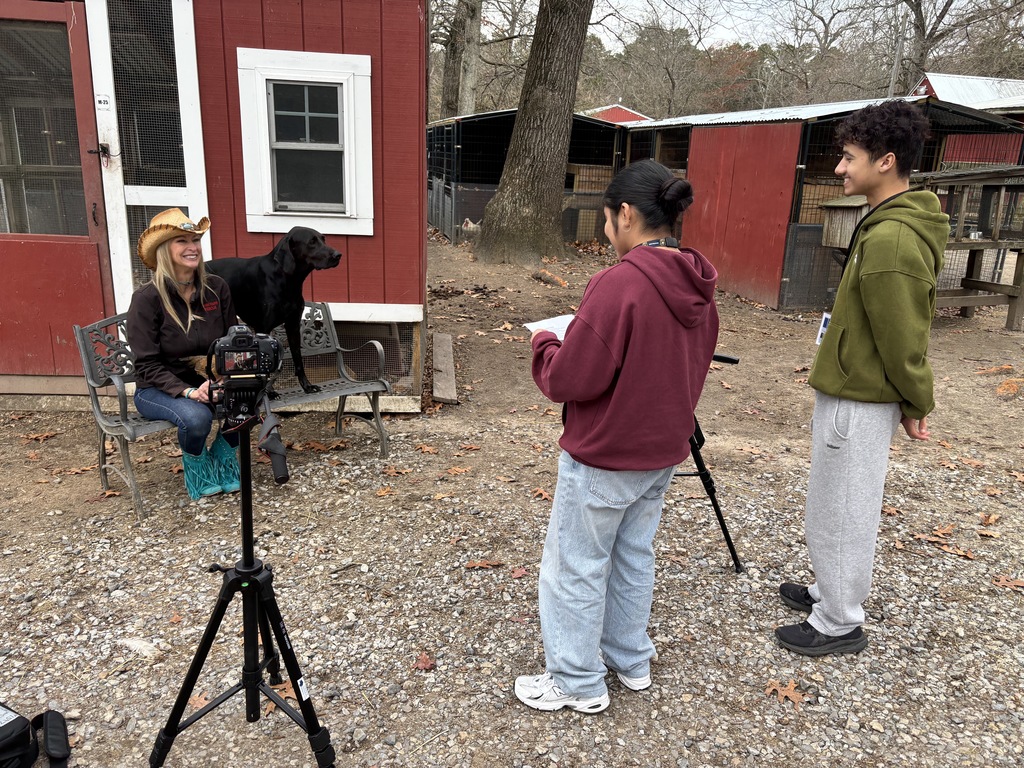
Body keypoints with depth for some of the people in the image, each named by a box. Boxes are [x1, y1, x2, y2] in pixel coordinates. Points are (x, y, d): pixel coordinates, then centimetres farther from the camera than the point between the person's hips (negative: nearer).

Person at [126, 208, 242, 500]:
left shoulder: (216, 288, -2)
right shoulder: (147, 298, -14)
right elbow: (148, 365, -14)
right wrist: (188, 391, -28)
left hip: (209, 381, 4)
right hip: (158, 389, -3)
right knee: (196, 416, -35)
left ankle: (223, 456, 5)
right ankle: (196, 467, 2)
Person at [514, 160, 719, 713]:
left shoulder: (619, 283, -25)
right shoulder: (697, 287, 2)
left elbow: (570, 380, -23)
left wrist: (543, 343, -4)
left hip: (604, 457, -8)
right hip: (663, 451, 8)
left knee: (576, 566, 9)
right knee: (634, 556, 22)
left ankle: (578, 682, 24)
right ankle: (631, 661, 38)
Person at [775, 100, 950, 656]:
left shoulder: (891, 239, -25)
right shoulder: (890, 225, 9)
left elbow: (903, 336, -20)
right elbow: (901, 327, 15)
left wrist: (917, 405, -7)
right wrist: (911, 402, 20)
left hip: (858, 402, -10)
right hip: (854, 393, 10)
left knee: (841, 513, 4)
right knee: (836, 507, 21)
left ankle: (839, 625, 19)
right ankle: (830, 591, 38)